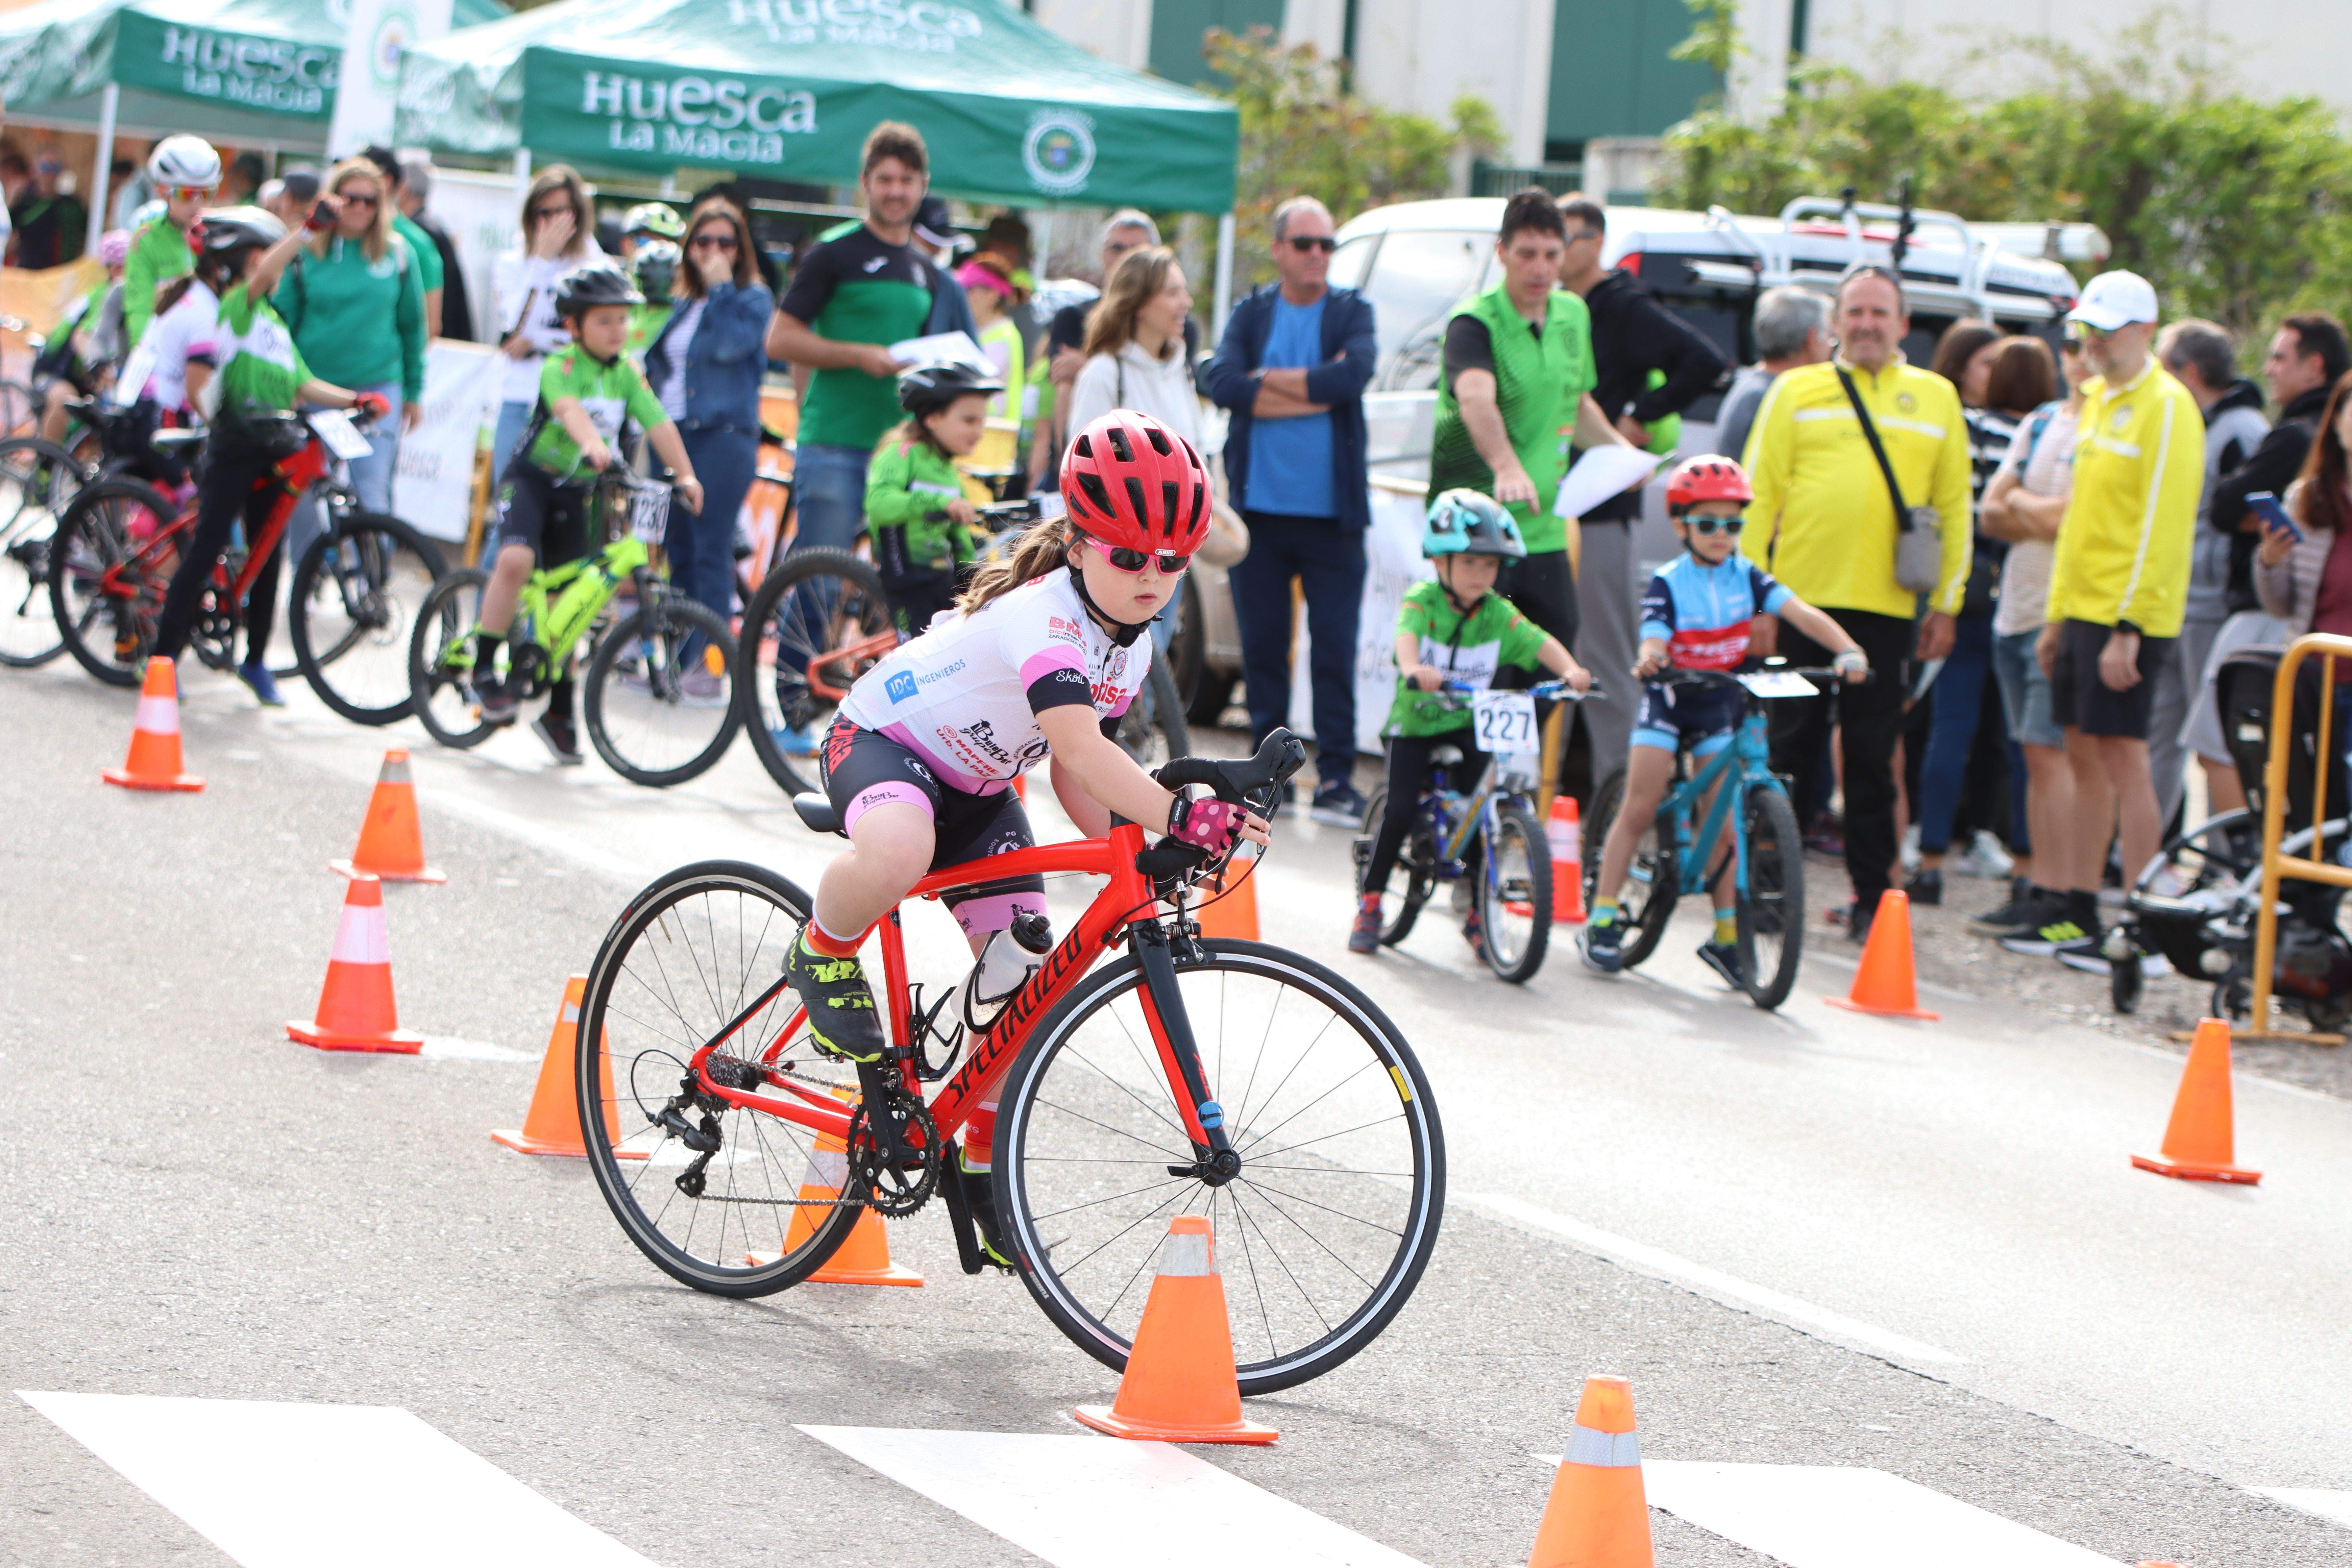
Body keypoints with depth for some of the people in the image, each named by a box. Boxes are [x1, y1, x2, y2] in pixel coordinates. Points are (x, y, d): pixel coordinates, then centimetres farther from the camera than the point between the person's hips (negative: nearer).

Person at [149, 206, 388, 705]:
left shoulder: (275, 322, 18)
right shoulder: (236, 305, -7)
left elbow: (303, 384, 14)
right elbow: (260, 277, -28)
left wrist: (355, 400, -1)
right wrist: (312, 227, -35)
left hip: (271, 451, 8)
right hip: (233, 444, -8)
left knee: (268, 556, 11)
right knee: (205, 552, -6)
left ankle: (256, 660, 22)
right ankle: (163, 656, -1)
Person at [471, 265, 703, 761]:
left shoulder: (626, 375, 2)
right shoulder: (560, 366, -14)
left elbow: (659, 424, -6)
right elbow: (568, 406, -34)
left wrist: (685, 475, -18)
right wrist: (592, 444, -53)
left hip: (574, 491, 5)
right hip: (530, 478, -5)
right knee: (516, 559, -32)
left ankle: (558, 714, 18)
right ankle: (484, 669, -18)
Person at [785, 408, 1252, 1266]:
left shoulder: (1133, 648, -3)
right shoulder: (1043, 615, -31)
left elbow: (1073, 771, 3)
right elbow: (1078, 744, -45)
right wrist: (1178, 815, -56)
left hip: (976, 792, 8)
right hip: (880, 742, -8)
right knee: (899, 851, -44)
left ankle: (984, 1164, 14)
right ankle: (822, 957, -11)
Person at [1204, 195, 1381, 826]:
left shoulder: (1352, 314, 5)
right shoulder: (1251, 315, 9)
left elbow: (1354, 374, -15)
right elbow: (1224, 384, -9)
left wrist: (1270, 380, -9)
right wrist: (1315, 391, -12)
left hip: (1331, 512, -2)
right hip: (1260, 506, 2)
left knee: (1335, 648, -4)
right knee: (1262, 643, 5)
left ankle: (1335, 777, -1)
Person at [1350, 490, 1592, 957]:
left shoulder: (1497, 613, -4)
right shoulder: (1422, 600, -12)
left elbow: (1539, 642, -15)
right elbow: (1407, 634, -32)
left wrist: (1571, 670, -36)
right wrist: (1413, 669, -55)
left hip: (1468, 727, 2)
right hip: (1415, 724, -2)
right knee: (1401, 811, -13)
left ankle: (1476, 913, 9)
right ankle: (1369, 904, 9)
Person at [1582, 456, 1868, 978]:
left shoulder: (1746, 577, -7)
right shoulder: (1667, 584, -14)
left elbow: (1800, 613, -19)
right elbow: (1654, 639, -28)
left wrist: (1847, 649, -35)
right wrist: (1650, 659, -53)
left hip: (1720, 705, 2)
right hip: (1669, 700, -2)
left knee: (1723, 819, -1)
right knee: (1639, 810, -5)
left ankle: (1726, 936, 5)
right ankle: (1602, 918, 2)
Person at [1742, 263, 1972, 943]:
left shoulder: (1936, 398, 11)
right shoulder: (1797, 392, 7)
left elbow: (1954, 508, 12)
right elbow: (1759, 496, 5)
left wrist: (1946, 605, 8)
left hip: (1886, 606, 1)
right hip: (1801, 600, -1)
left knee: (1872, 757, 4)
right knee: (1790, 747, 2)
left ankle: (1872, 897, 10)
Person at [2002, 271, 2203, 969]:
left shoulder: (2165, 408, -12)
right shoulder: (2099, 399, 15)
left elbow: (2160, 526, -17)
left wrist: (2129, 629, -21)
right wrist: (2058, 615, 20)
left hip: (2127, 618, -9)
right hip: (2082, 610, 9)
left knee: (2122, 758, -8)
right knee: (2085, 759, 11)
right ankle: (2078, 916, 17)